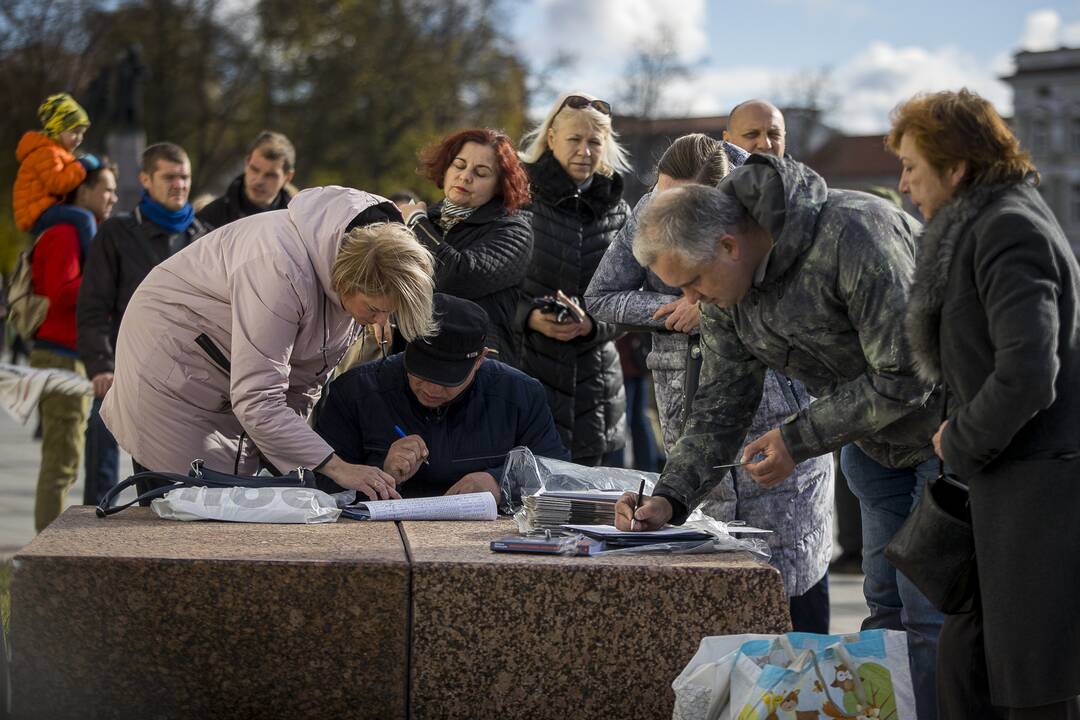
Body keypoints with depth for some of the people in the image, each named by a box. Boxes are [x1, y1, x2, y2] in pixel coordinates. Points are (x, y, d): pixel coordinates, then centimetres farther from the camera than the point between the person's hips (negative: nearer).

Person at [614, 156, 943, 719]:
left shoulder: (851, 235, -32)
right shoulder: (724, 290, -7)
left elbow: (904, 377, -30)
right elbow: (719, 409, -1)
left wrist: (798, 439, -25)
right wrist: (669, 498, -16)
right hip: (871, 443, 8)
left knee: (929, 613, -10)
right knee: (885, 606, 10)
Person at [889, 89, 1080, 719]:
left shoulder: (1009, 230, -14)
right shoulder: (982, 225, 18)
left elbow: (1026, 377, -23)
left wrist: (961, 443, -9)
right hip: (1017, 489, 10)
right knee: (966, 666, 14)